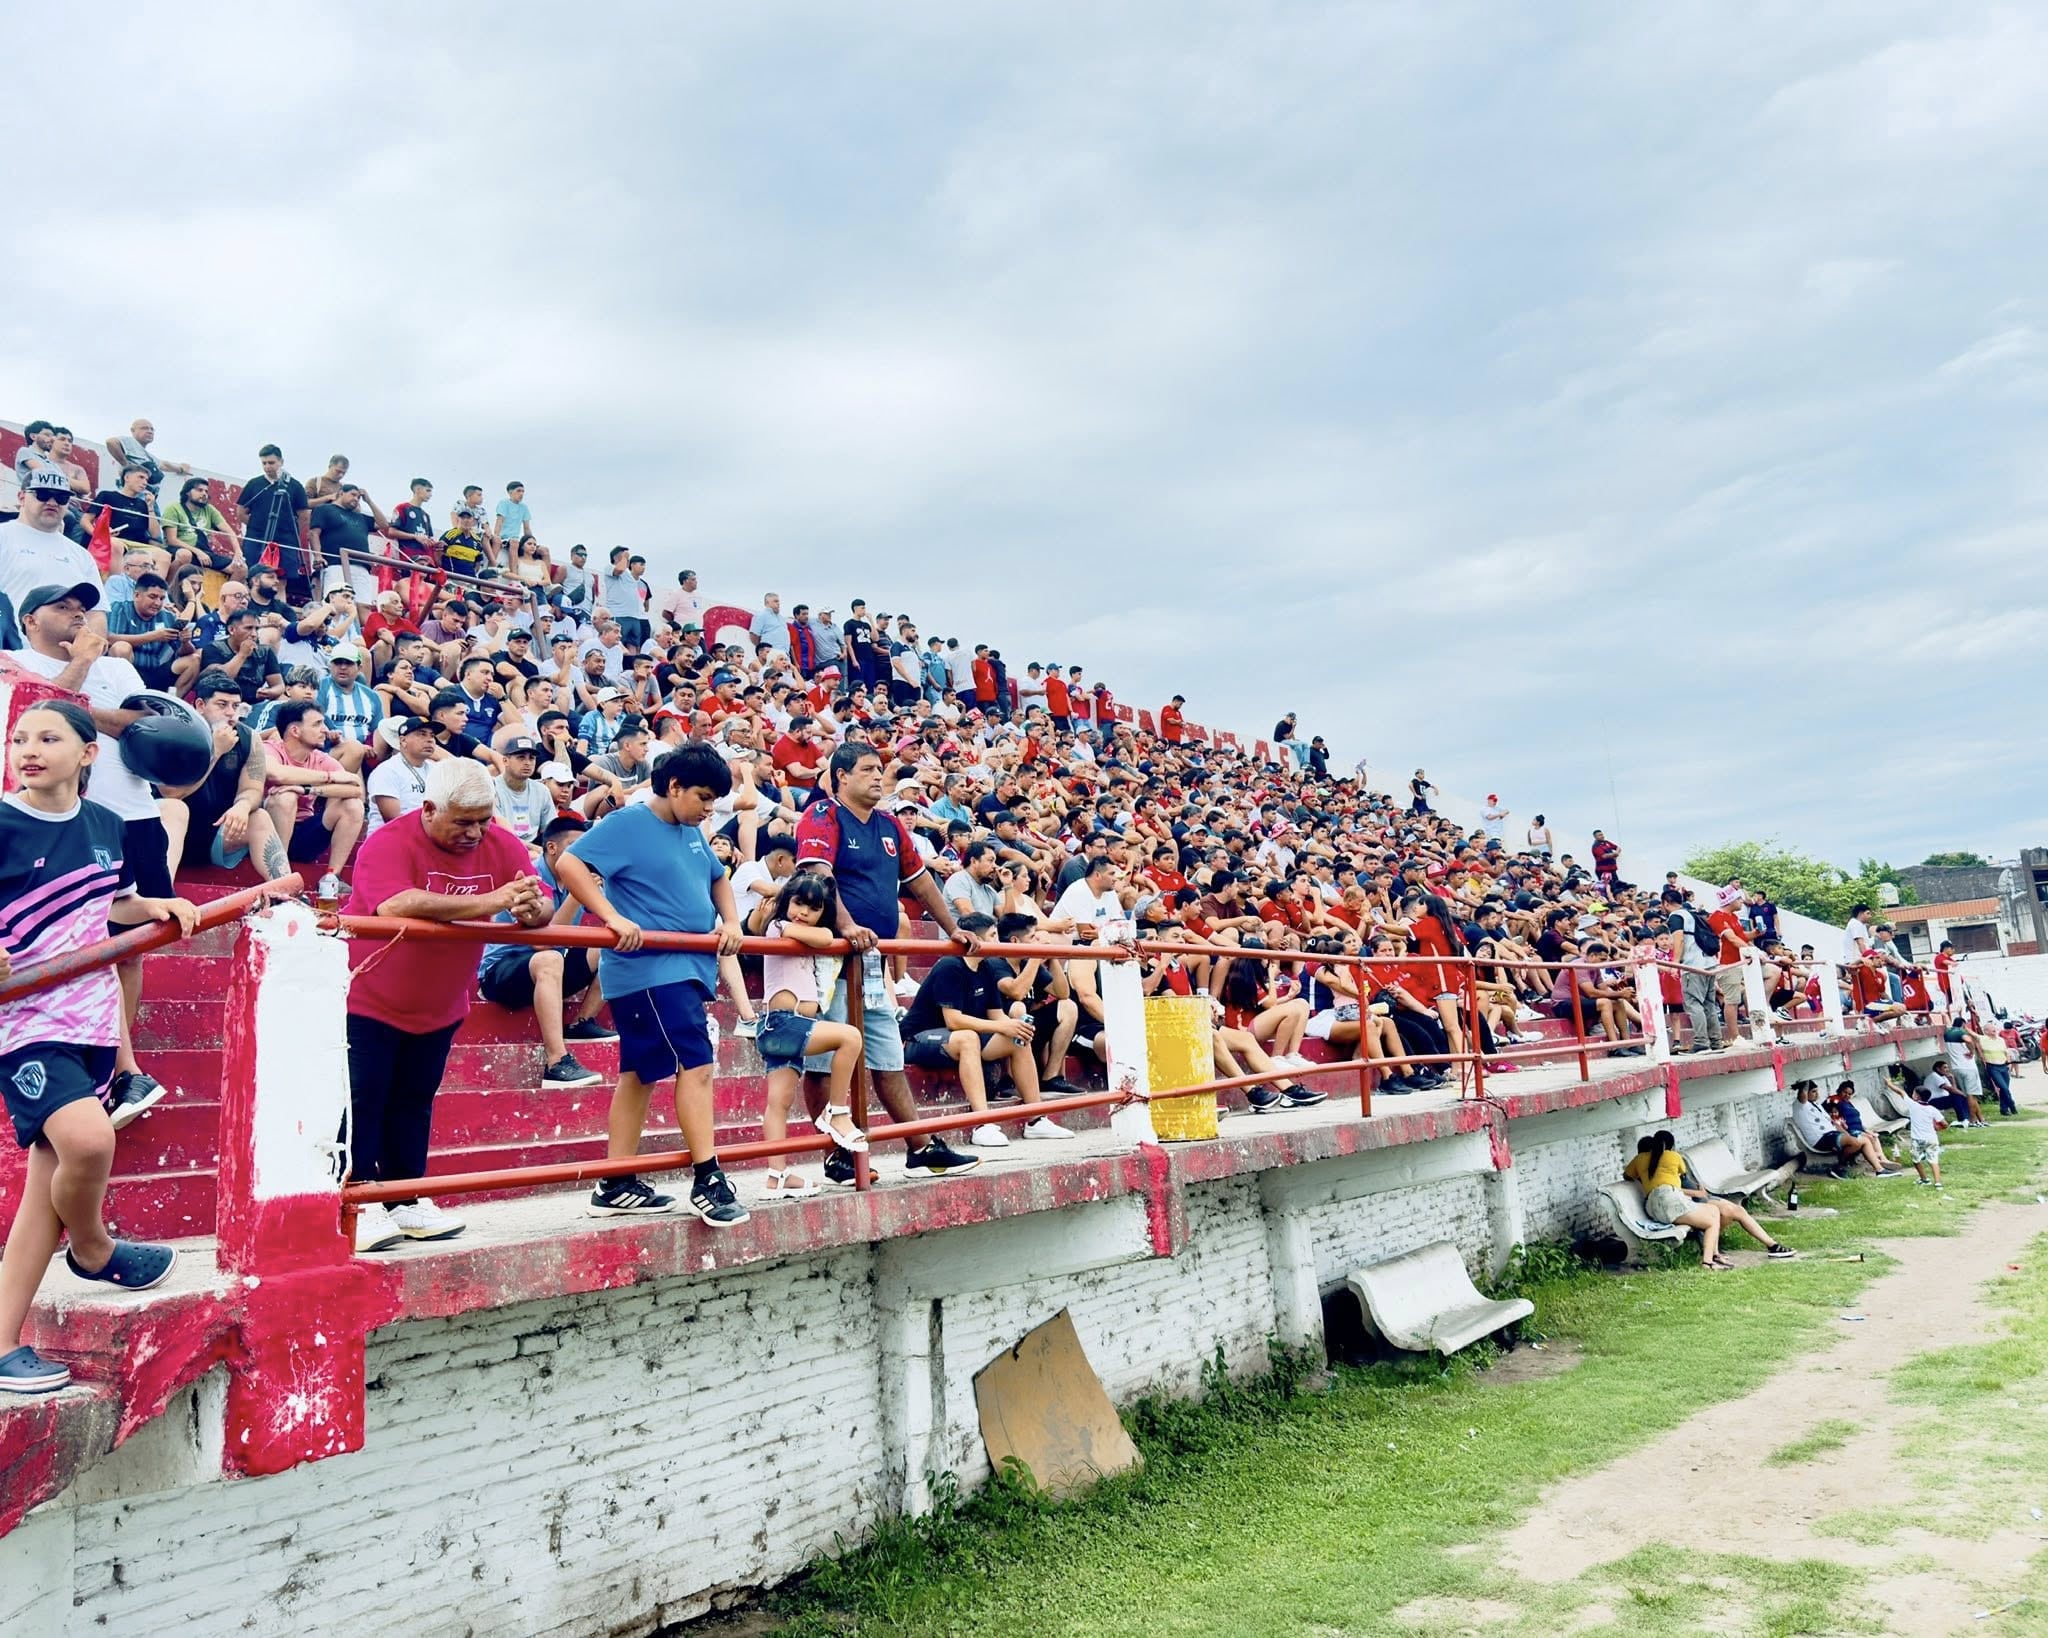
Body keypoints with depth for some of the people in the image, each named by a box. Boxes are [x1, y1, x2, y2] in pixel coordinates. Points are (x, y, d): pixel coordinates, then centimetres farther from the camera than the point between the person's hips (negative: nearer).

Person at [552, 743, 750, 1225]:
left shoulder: (691, 833, 15)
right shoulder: (627, 823, -9)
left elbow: (718, 879, 28)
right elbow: (569, 863, -18)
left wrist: (731, 922, 9)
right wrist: (613, 917, -27)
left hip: (684, 968, 9)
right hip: (649, 969, -9)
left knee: (640, 1073, 11)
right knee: (695, 1063, -13)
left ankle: (617, 1186, 18)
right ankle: (708, 1181, -8)